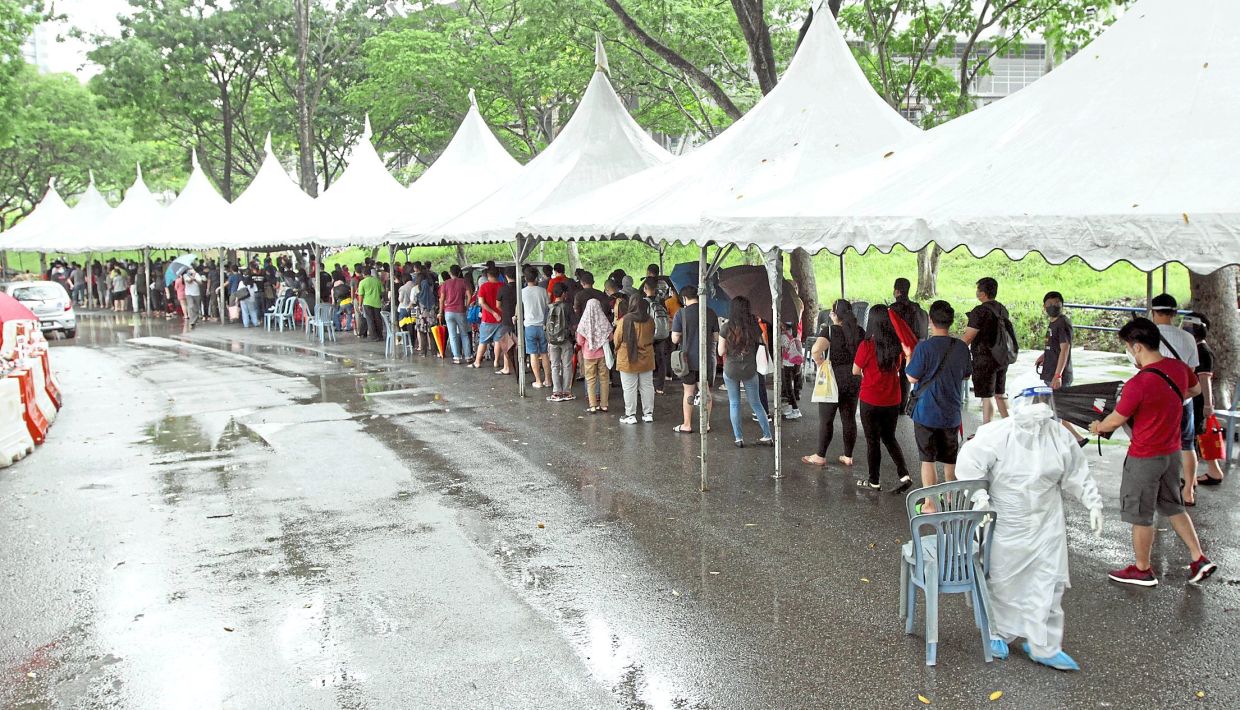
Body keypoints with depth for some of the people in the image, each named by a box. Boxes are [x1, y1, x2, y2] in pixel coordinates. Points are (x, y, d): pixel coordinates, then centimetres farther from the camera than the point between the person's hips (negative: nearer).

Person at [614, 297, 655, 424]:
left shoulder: (624, 321, -15)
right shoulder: (650, 321, -3)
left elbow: (617, 340, -6)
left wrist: (617, 350, 13)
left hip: (628, 360, -4)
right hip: (646, 360, 4)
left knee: (629, 388, 4)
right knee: (647, 386, 12)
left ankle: (630, 415, 7)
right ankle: (648, 413, 17)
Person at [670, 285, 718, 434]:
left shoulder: (681, 314, -11)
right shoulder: (711, 313, 0)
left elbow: (675, 339, -11)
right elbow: (716, 337, 6)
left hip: (689, 358, -3)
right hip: (708, 358, 3)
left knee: (689, 392, 6)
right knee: (706, 391, 11)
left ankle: (687, 425, 12)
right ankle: (706, 424, 18)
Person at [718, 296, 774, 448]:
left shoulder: (726, 329, -12)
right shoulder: (754, 327, -8)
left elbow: (721, 352, -7)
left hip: (731, 371, -1)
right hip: (750, 371, 2)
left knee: (734, 404, 11)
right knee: (756, 403, 14)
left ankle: (738, 438, 10)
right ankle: (768, 436, 17)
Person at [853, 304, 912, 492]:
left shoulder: (866, 346, -18)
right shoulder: (897, 344, -6)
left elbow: (856, 371, -7)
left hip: (870, 401, -4)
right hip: (892, 400, 4)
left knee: (872, 441, 10)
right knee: (889, 438, 20)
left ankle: (874, 482, 20)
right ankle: (904, 475, 9)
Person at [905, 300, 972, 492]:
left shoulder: (924, 347, -18)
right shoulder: (961, 347, -2)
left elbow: (912, 377, -13)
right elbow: (966, 375, 11)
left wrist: (908, 357, 2)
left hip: (926, 413, -4)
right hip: (952, 413, 4)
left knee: (928, 460, 5)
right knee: (951, 461, 17)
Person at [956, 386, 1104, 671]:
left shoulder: (1060, 436, -4)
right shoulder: (996, 435, -17)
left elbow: (1077, 475, 7)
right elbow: (968, 464, -11)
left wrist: (1093, 503, 5)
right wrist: (980, 498, -16)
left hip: (1047, 525, 3)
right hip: (1005, 525, -3)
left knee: (1048, 584, 3)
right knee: (1002, 582, 12)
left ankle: (1044, 646, 15)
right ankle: (998, 632, 35)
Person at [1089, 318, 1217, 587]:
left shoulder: (1138, 383, -27)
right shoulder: (1179, 368, -4)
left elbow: (1115, 421, -15)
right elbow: (1195, 389, 20)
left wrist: (1097, 427, 5)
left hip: (1145, 458, -7)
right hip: (1172, 452, 8)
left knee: (1140, 515, 9)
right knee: (1173, 507, 23)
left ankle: (1142, 570, 22)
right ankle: (1199, 559, 24)